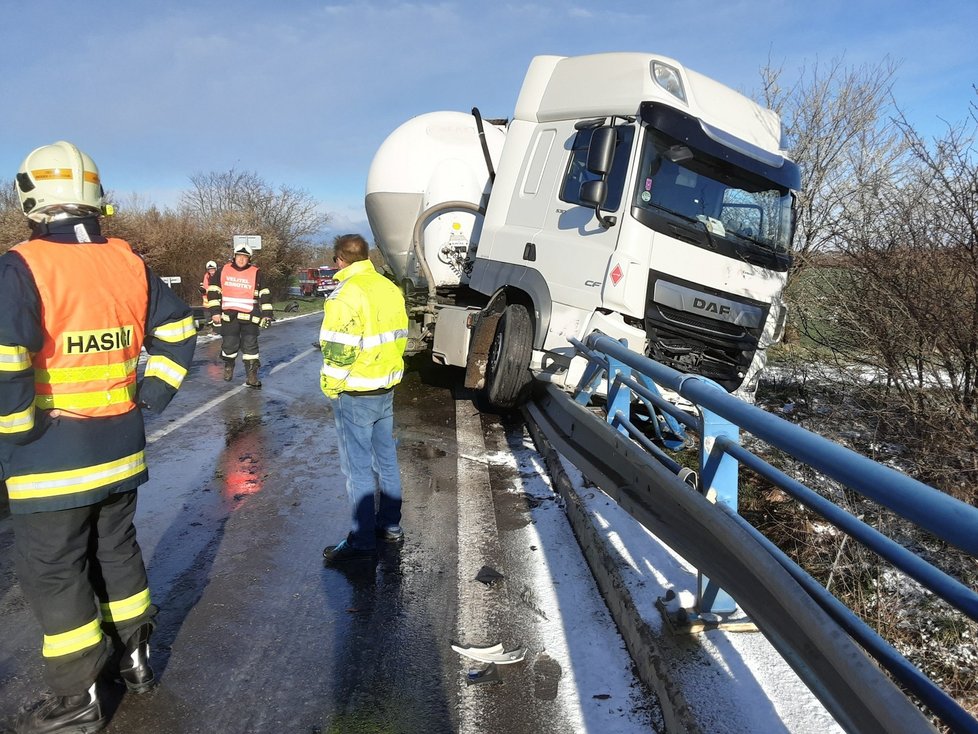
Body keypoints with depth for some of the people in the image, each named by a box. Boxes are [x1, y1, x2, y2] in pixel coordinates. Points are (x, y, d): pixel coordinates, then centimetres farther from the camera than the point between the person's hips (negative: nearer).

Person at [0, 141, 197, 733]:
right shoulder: (129, 264, 2)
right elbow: (177, 332, 8)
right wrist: (150, 397, 10)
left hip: (52, 461, -6)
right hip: (121, 450, 6)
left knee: (53, 574, 9)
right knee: (117, 550, 21)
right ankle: (134, 656, 38)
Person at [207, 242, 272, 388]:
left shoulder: (256, 273, 0)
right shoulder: (224, 270, 4)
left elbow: (264, 294, 3)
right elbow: (213, 291, 7)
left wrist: (266, 314, -2)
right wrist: (215, 312, 1)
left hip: (249, 316, -1)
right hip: (228, 316, 1)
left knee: (250, 346, -4)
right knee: (229, 345, 6)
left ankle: (251, 376, 3)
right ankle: (228, 367, 34)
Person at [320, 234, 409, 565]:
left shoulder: (346, 294, -18)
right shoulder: (390, 288, 7)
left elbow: (339, 350, -21)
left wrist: (330, 387, -7)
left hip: (355, 395, -8)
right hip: (386, 389, 8)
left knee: (358, 467, 0)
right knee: (386, 460, 16)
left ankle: (362, 541, 9)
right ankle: (391, 526, 29)